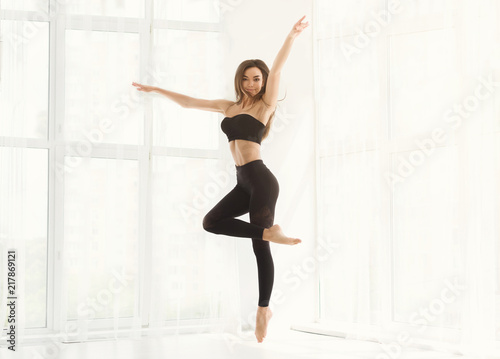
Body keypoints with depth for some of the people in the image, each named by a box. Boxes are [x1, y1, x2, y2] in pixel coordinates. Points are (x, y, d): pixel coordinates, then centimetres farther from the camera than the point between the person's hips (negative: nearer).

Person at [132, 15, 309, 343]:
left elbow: (276, 70, -14)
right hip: (244, 183, 7)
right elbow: (189, 102, 24)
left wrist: (291, 37, -27)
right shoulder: (229, 107, 18)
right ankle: (269, 232, -2)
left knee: (260, 247, -5)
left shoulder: (265, 105, 1)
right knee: (211, 222, -4)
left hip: (261, 179, -7)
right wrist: (157, 90, 26)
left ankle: (264, 310, 2)